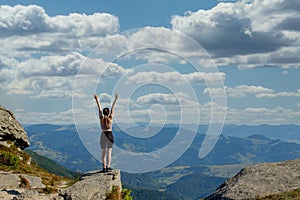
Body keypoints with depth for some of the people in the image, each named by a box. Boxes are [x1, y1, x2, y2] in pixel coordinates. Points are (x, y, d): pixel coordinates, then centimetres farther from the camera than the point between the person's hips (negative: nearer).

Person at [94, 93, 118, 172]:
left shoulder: (101, 118, -3)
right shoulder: (110, 118, -5)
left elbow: (99, 108, 4)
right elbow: (113, 108, 1)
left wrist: (97, 100, 12)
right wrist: (115, 99, 8)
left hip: (103, 135, 1)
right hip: (110, 135, -1)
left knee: (103, 152, 8)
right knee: (109, 152, -1)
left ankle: (104, 167, 6)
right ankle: (108, 167, -7)